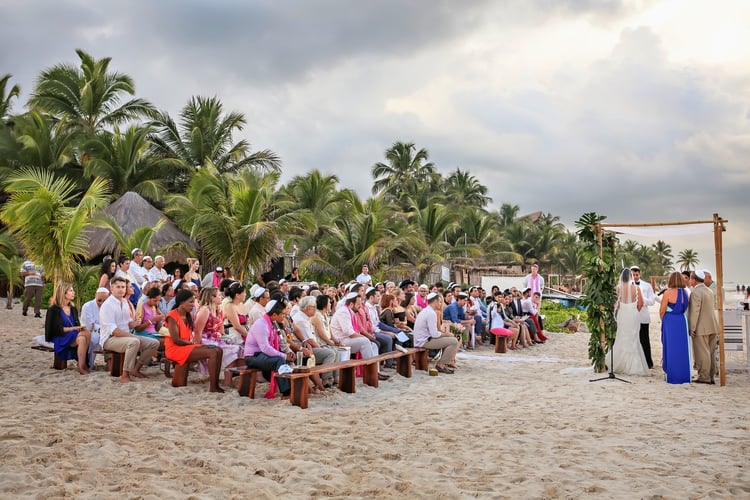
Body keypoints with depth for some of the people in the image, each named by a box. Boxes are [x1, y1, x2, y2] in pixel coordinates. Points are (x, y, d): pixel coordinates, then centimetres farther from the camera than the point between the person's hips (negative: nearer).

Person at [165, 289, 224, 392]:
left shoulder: (189, 315, 13)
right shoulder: (172, 316, -13)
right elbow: (176, 340, -19)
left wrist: (195, 340, -5)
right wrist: (193, 343, -9)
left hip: (188, 346, 9)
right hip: (176, 349, -9)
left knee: (218, 350, -7)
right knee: (212, 353, -23)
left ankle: (216, 384, -12)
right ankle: (212, 388, -21)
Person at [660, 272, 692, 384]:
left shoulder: (668, 293, -13)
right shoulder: (685, 293, 3)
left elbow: (662, 311, -8)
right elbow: (685, 309, 9)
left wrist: (664, 320, 9)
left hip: (670, 322, -5)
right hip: (682, 321, 5)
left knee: (671, 348, 3)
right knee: (682, 348, 11)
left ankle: (671, 375, 8)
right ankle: (684, 375, 16)